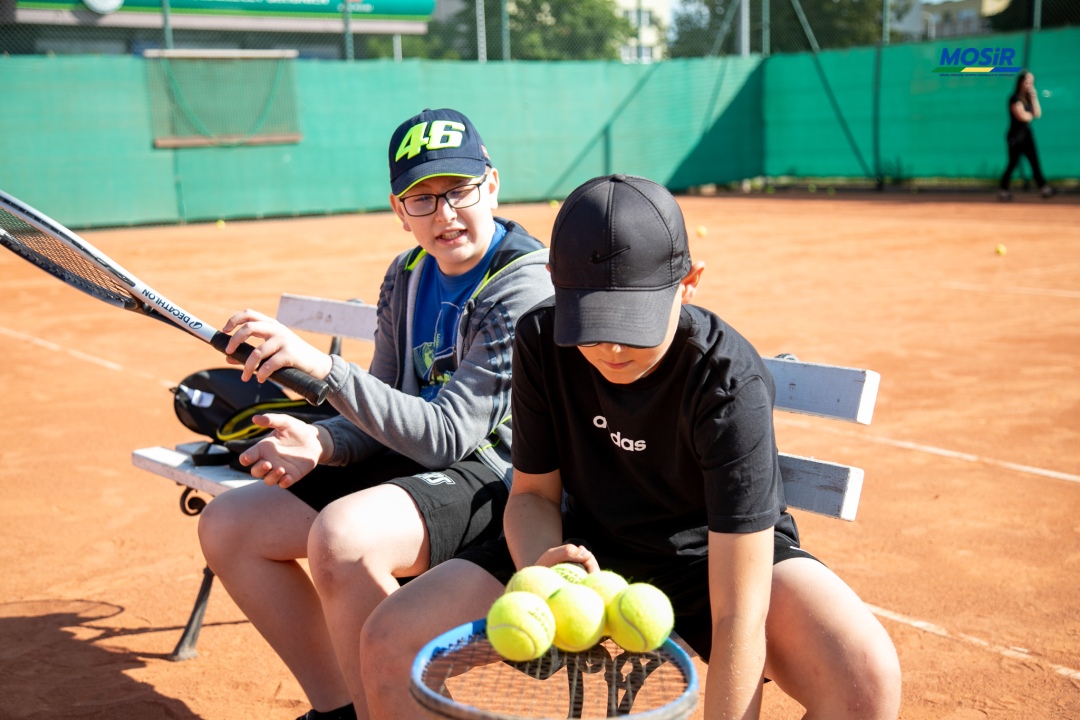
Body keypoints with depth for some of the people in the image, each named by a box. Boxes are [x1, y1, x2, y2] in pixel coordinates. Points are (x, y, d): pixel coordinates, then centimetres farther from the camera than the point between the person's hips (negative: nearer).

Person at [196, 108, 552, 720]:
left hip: (495, 479, -8)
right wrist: (322, 443, -12)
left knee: (341, 536, -35)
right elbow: (386, 412, 11)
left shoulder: (525, 287, -18)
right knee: (227, 525, 3)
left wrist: (324, 368, -33)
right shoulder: (407, 277, 7)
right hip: (411, 458, 9)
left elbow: (449, 435, -25)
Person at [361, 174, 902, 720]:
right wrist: (540, 568, -25)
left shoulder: (730, 384, -29)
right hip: (589, 548, 4)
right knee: (390, 642, -13)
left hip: (717, 556, -3)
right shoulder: (541, 342, -15)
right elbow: (532, 493, -2)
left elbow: (739, 615, -31)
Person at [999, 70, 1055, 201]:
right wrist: (1031, 114, 0)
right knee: (1013, 163, -3)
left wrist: (1034, 97, -2)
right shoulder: (1015, 99, -13)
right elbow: (1023, 116, -21)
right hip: (1016, 136, -7)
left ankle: (1043, 188, 4)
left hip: (1027, 135, 7)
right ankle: (1003, 189, 7)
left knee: (1035, 162, 4)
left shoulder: (1028, 98, 11)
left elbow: (1038, 114, 4)